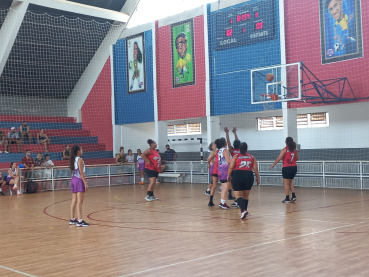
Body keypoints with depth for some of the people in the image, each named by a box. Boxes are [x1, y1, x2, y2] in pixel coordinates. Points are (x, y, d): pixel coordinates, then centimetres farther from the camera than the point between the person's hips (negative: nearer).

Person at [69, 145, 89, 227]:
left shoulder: (72, 160, 12)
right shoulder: (79, 160, -12)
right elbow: (81, 173, -16)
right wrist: (85, 183, -15)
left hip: (73, 180, 9)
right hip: (79, 180, -9)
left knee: (74, 201, 14)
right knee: (79, 202, -9)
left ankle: (72, 219, 21)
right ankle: (80, 221, -10)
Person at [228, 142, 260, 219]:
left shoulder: (235, 156, 6)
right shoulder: (252, 157, 13)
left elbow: (231, 167, 0)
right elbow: (255, 169, 6)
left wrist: (228, 175, 13)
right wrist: (258, 178, 13)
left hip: (237, 176, -3)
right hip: (249, 176, 3)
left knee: (238, 195, -2)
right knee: (246, 195, 18)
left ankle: (243, 210, -22)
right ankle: (244, 211, 28)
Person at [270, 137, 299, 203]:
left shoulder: (284, 150, -8)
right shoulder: (295, 150, 6)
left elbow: (279, 158, -13)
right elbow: (297, 158, 16)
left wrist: (273, 165, -5)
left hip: (286, 168, -5)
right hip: (294, 167, 5)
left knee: (286, 183, 3)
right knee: (290, 182, 21)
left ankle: (287, 198, 3)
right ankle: (294, 196, 13)